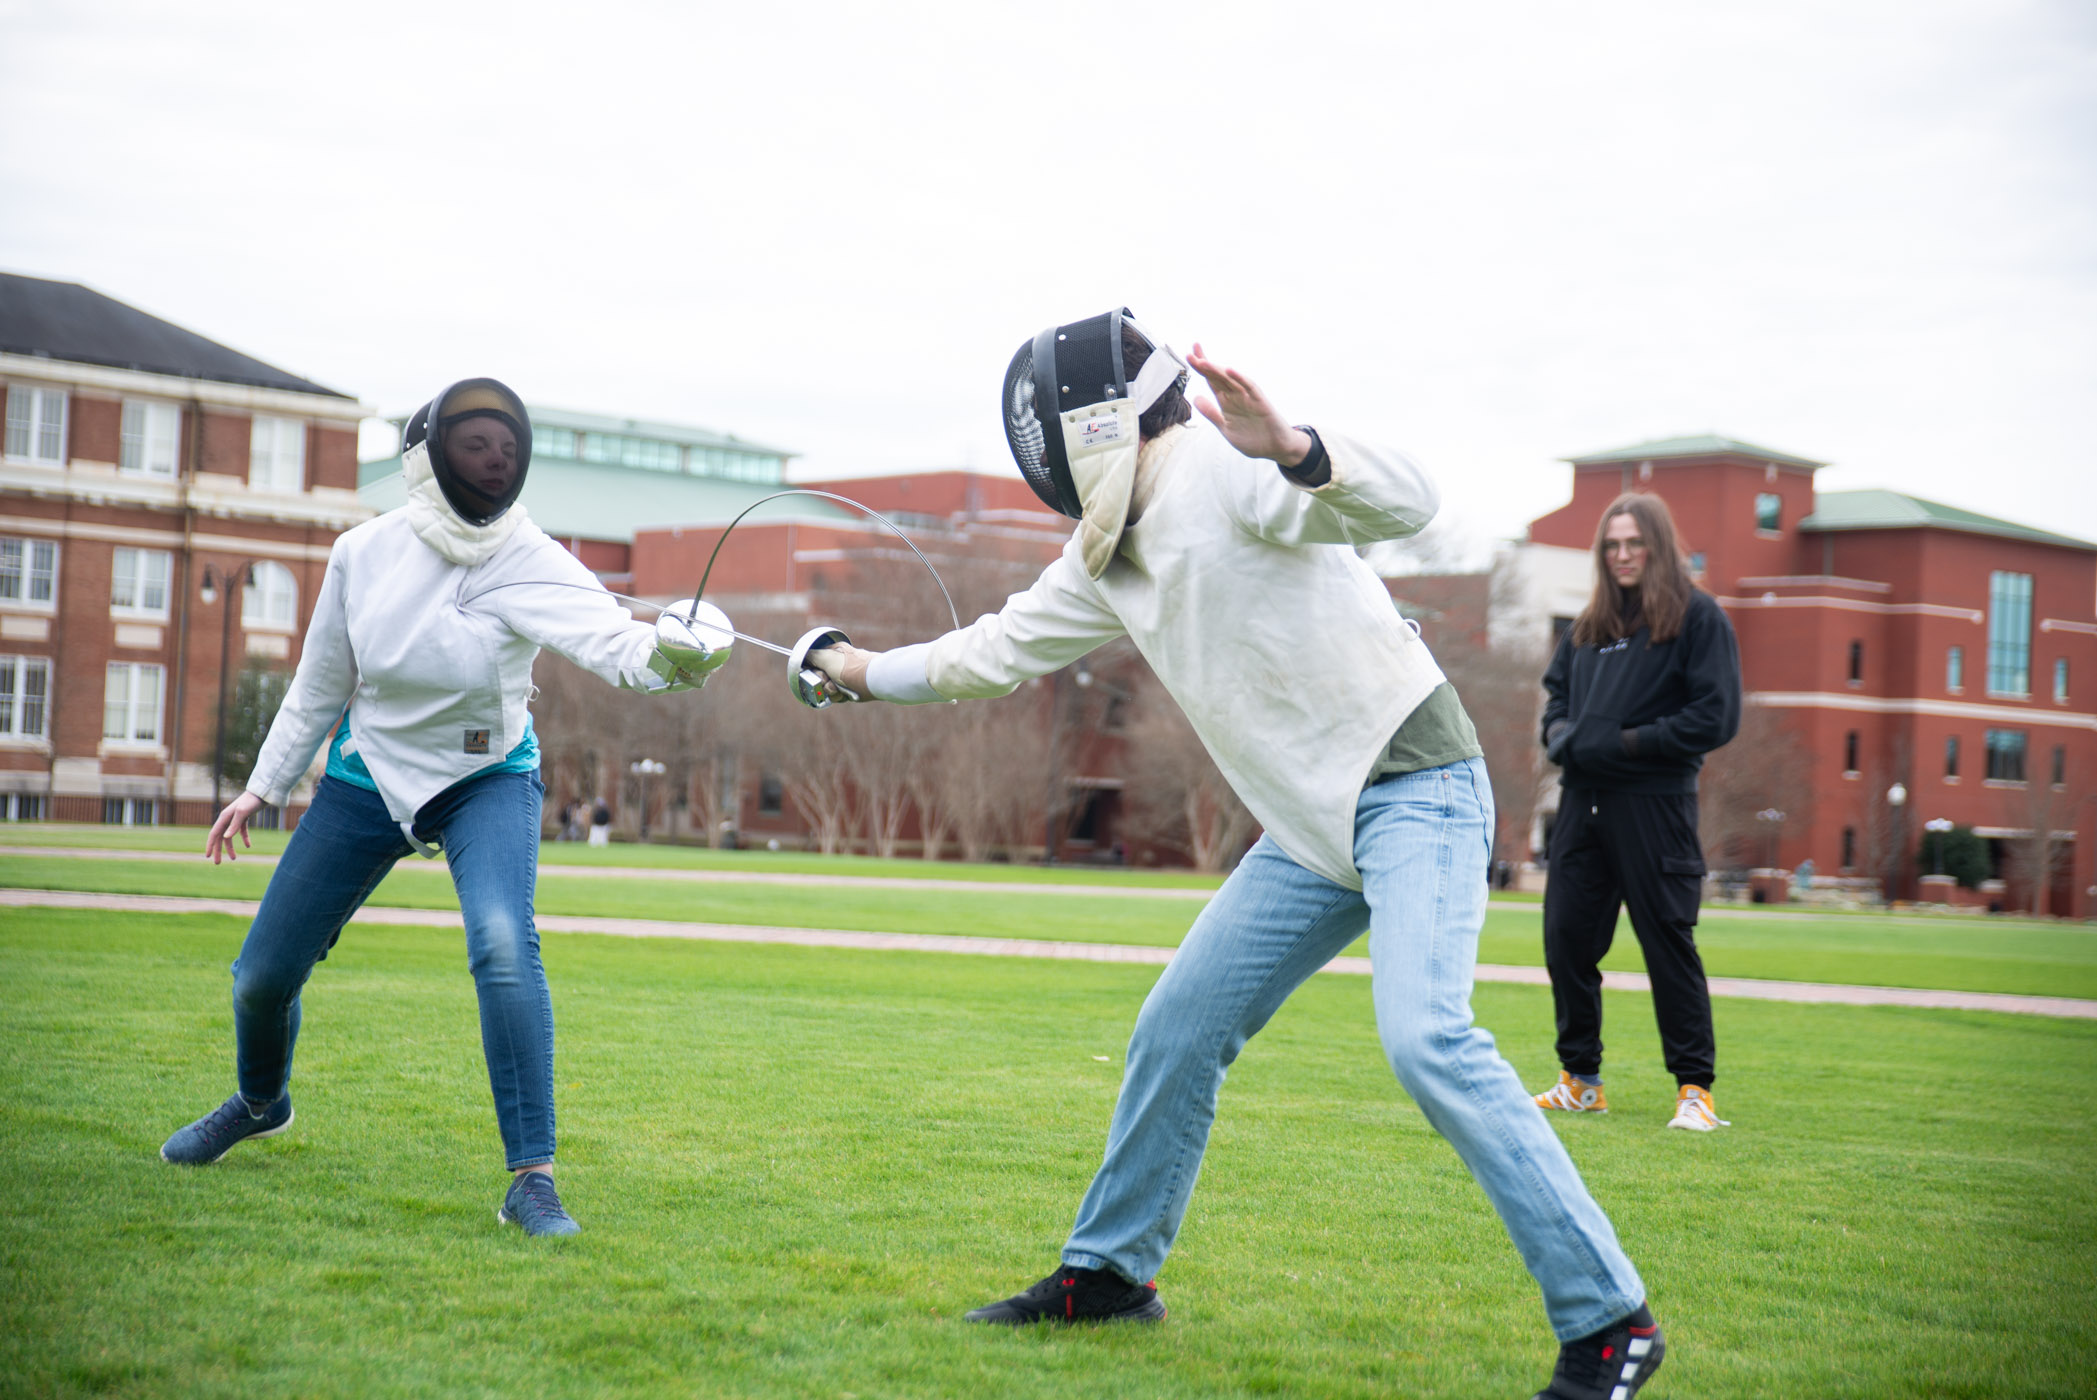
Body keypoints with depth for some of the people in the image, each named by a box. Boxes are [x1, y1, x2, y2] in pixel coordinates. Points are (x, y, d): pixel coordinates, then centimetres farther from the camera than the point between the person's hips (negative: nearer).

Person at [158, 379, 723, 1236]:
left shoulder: (527, 562, -21)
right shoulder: (364, 552, -13)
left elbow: (609, 639, -42)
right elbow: (321, 683, 3)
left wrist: (667, 651, -63)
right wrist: (264, 787, 7)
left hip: (486, 781, -3)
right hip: (368, 777, 3)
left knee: (503, 946, -32)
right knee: (262, 974, 9)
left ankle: (532, 1181, -25)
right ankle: (262, 1102, 44)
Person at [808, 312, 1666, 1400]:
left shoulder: (1223, 469, -15)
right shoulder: (1109, 554, 11)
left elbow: (1403, 502, -31)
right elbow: (999, 650, 25)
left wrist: (1287, 448, -49)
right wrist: (870, 675, 33)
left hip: (1414, 786, -9)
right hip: (1313, 822, 9)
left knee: (1425, 1039, -25)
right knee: (1178, 1033, 11)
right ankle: (1109, 1273, 30)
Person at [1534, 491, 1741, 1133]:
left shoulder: (1699, 616, -2)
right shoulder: (1590, 623, 17)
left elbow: (1717, 717, -9)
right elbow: (1556, 688, 27)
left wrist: (1626, 743, -13)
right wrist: (1561, 734, 4)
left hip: (1655, 803, -6)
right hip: (1583, 798, 6)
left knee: (1668, 943, -3)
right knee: (1566, 936, 5)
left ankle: (1695, 1088, 4)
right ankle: (1580, 1079, 18)